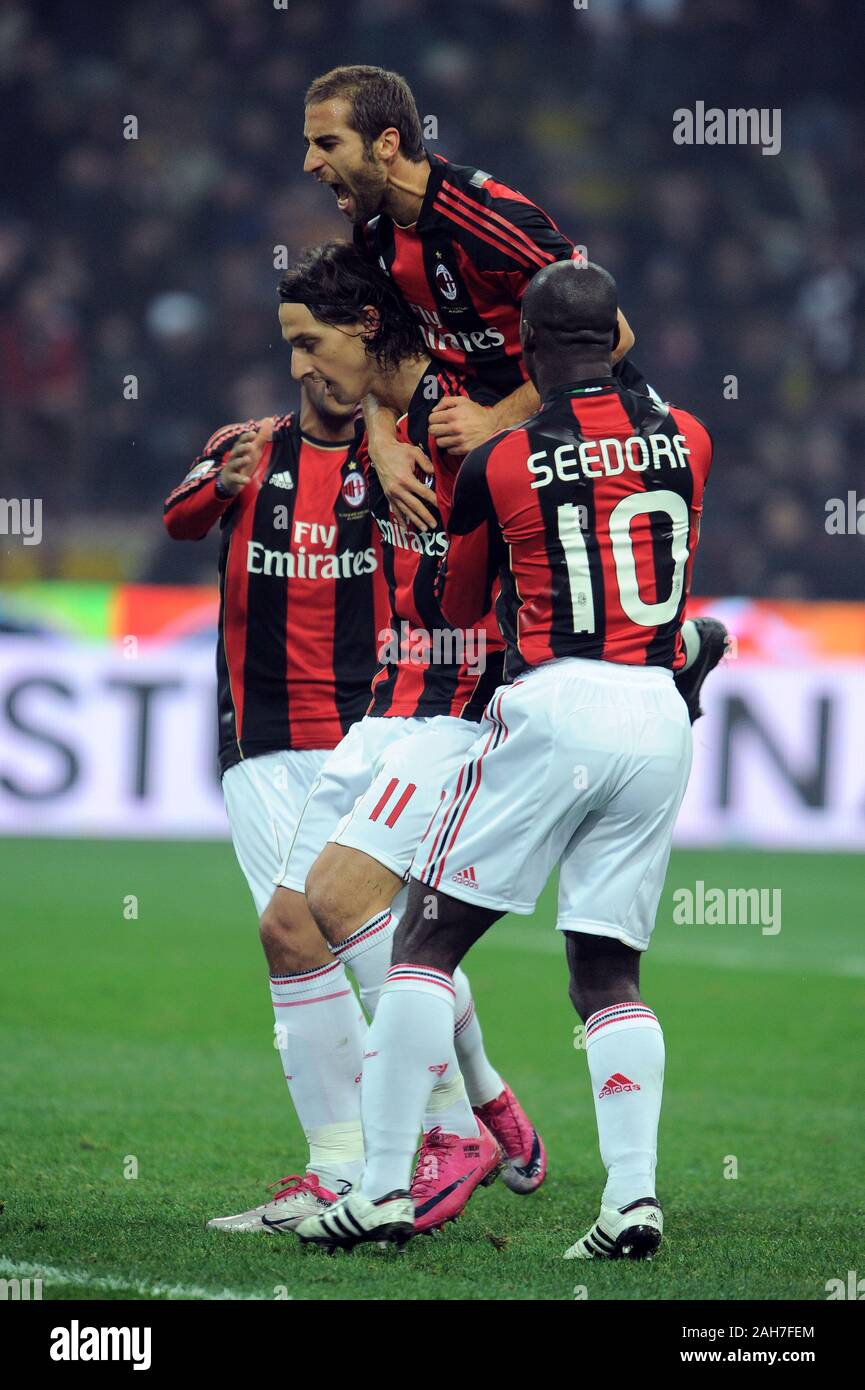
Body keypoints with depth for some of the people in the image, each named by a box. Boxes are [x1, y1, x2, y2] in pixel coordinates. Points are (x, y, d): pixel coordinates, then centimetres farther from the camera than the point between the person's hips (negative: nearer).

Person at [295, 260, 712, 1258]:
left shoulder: (497, 465, -2)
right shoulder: (686, 440, 7)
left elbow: (457, 607, 15)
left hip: (553, 704, -4)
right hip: (659, 717, 4)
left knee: (427, 940, 3)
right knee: (608, 970, 10)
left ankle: (385, 1185, -2)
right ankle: (633, 1190, -7)